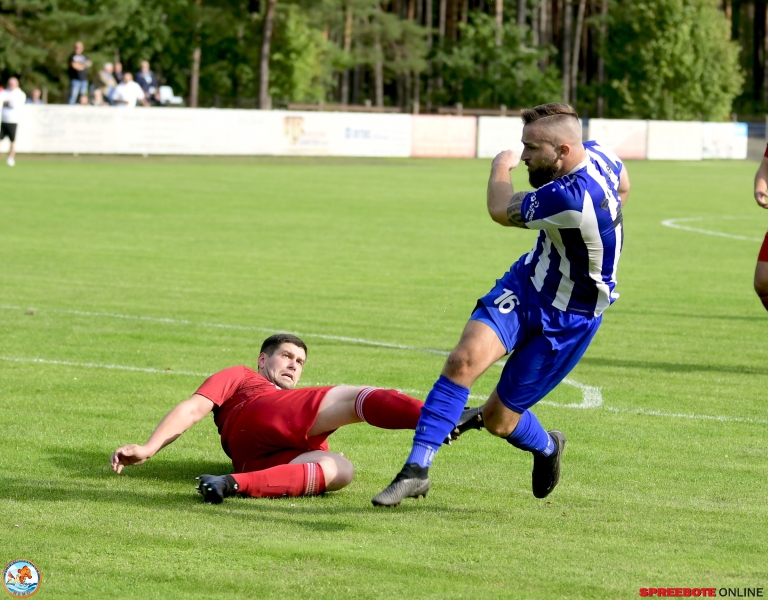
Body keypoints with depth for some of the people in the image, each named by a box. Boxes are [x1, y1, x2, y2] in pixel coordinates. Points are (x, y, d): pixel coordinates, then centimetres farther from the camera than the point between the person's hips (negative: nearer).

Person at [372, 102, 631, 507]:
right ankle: (416, 470, -18)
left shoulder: (569, 198, -35)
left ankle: (546, 448, 38)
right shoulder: (597, 155, -9)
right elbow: (622, 188, 16)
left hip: (566, 320, -7)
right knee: (465, 359, -18)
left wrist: (501, 168, 2)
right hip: (527, 283, 7)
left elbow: (501, 210, -17)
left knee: (499, 418, 2)